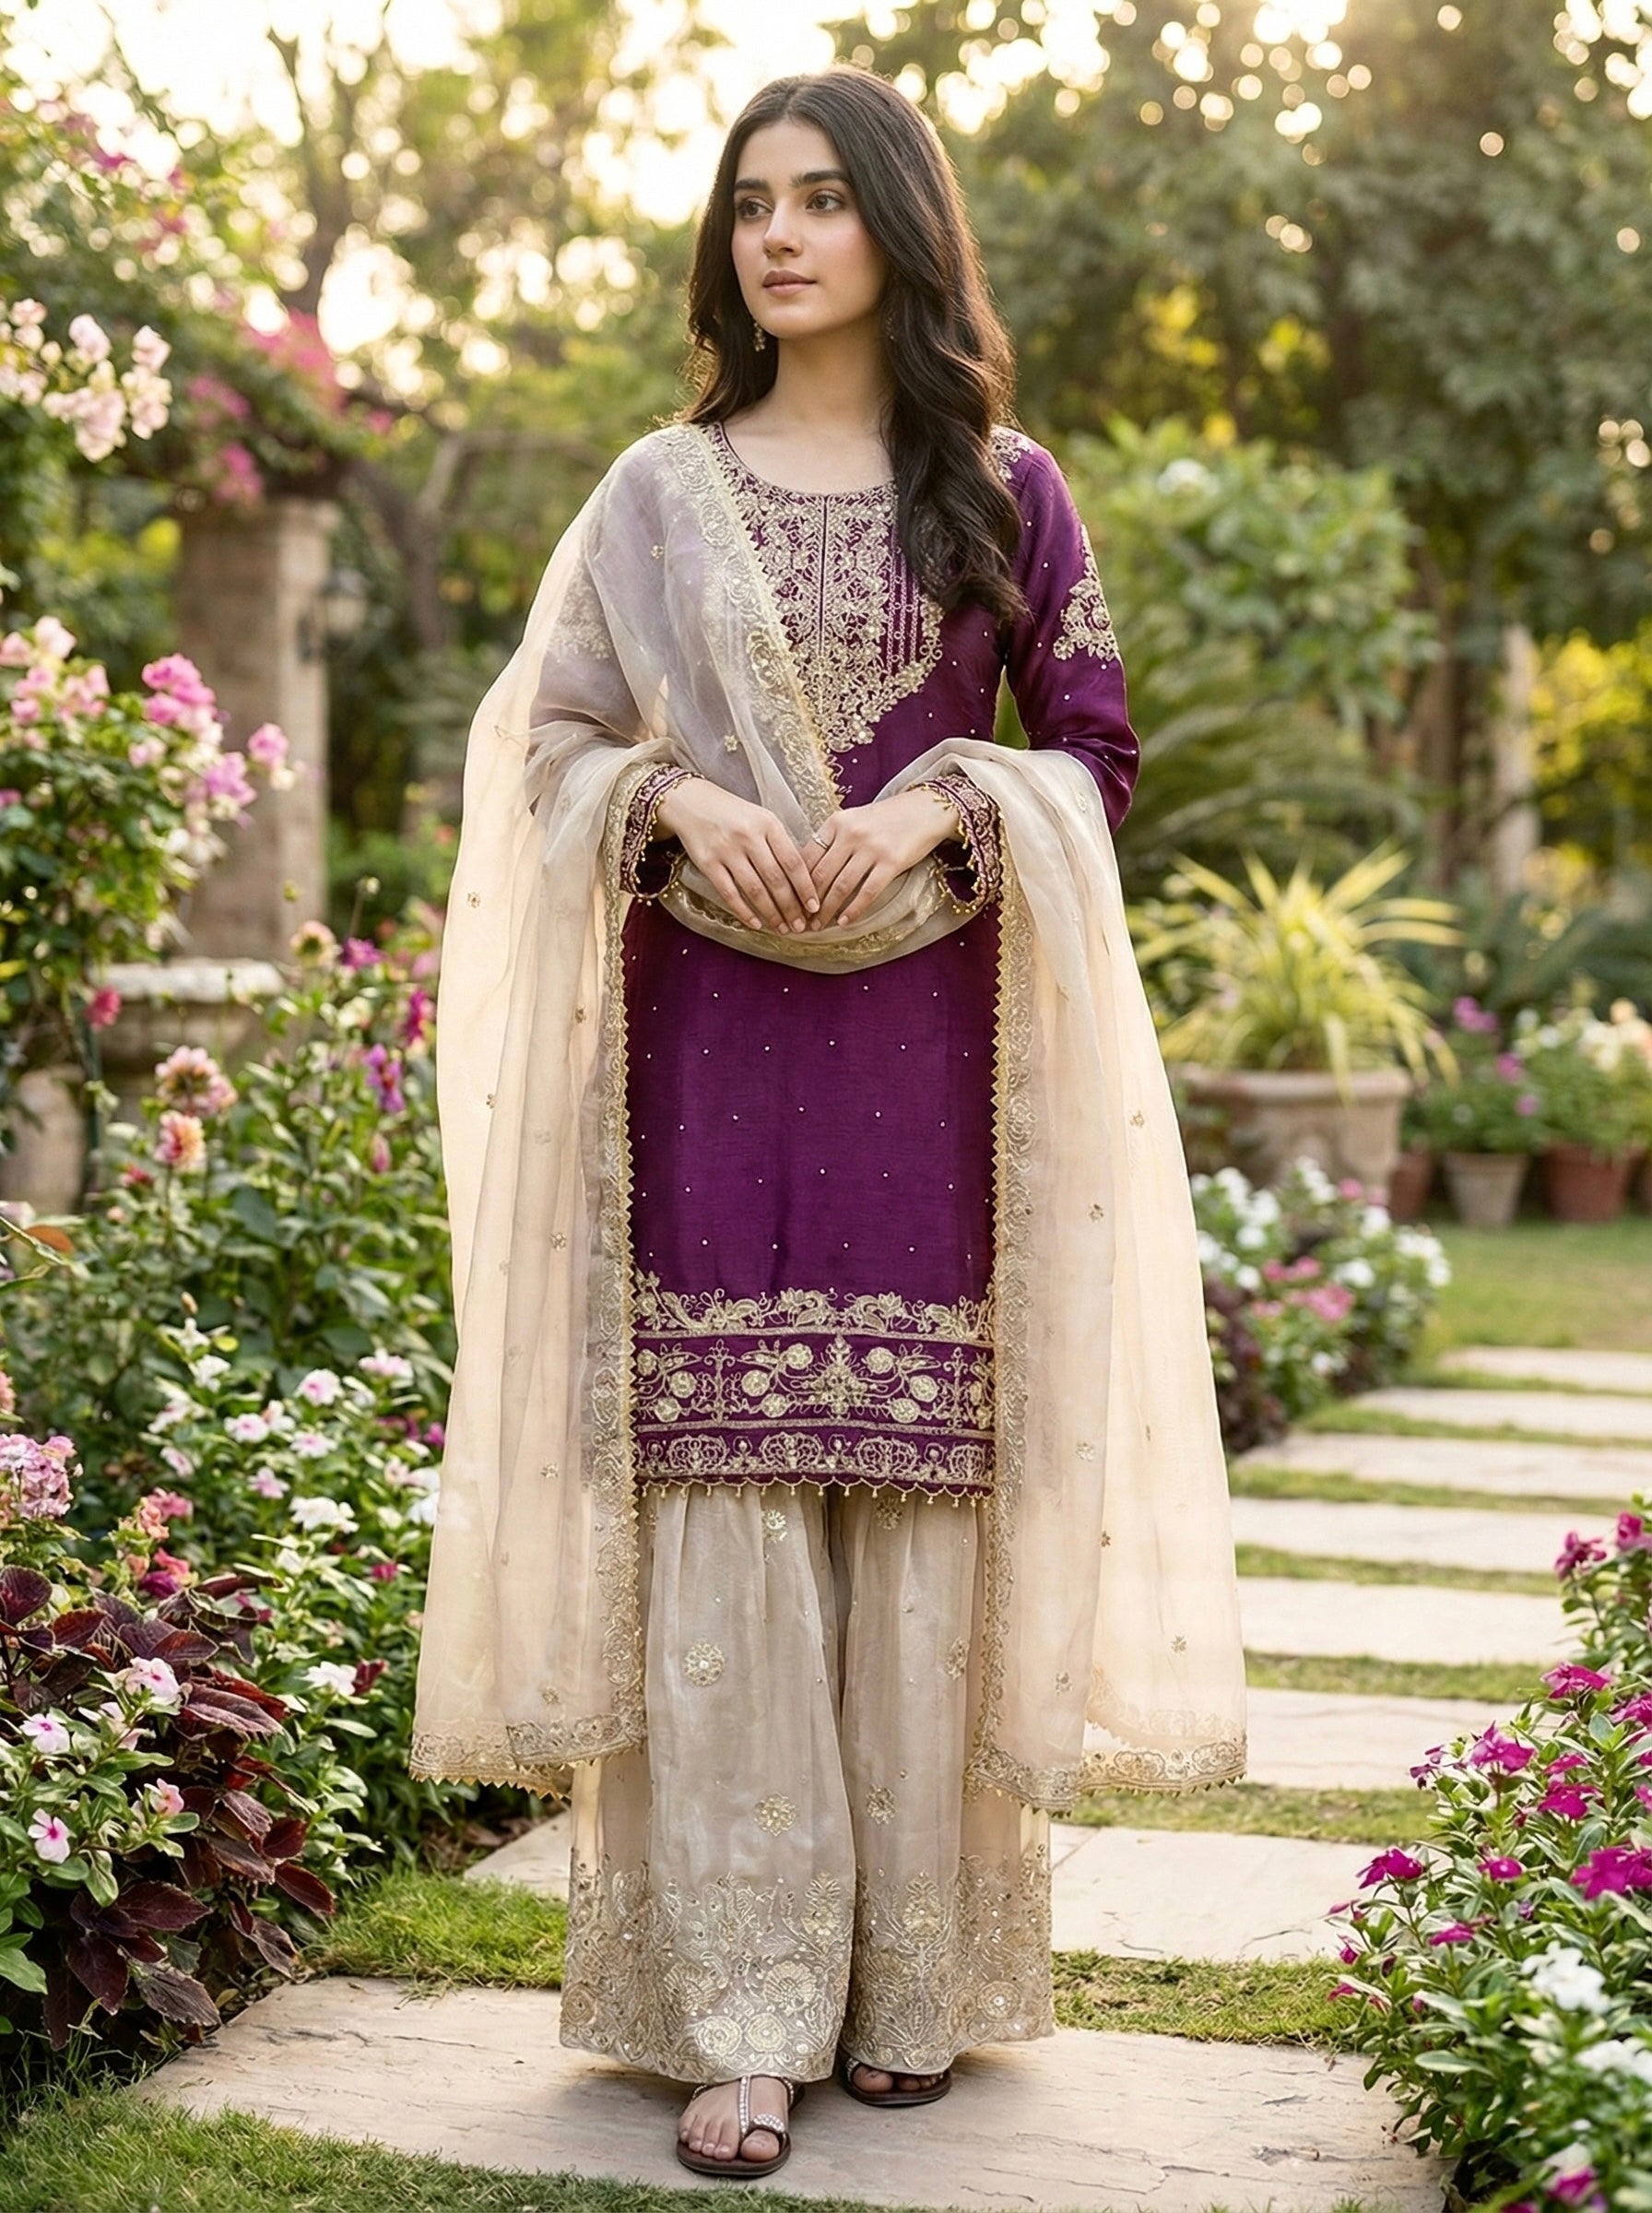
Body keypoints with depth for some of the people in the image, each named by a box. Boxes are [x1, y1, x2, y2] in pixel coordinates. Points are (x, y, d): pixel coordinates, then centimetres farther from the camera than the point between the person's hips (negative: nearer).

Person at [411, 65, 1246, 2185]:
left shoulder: (1004, 489, 9)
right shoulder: (659, 496, 11)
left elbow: (1097, 750, 8)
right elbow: (554, 737, 12)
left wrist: (940, 806, -10)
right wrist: (678, 797, -8)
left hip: (926, 1052, 0)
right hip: (714, 1044, 1)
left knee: (918, 1511, 0)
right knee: (719, 1519, -5)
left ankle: (913, 1981, 12)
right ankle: (744, 2017, 0)